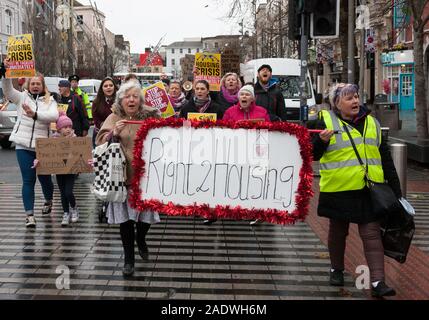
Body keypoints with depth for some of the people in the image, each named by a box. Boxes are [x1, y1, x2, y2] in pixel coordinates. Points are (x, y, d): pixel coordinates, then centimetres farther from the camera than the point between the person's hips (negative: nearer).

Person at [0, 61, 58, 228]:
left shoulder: (49, 101, 6)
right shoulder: (22, 97, 7)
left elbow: (54, 116, -14)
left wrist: (34, 114, -27)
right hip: (24, 145, 0)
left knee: (44, 177, 12)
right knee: (28, 180, -4)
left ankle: (48, 201, 42)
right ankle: (29, 215, -5)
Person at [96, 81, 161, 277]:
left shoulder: (150, 117, 2)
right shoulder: (114, 118, 3)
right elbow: (101, 142, -1)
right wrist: (114, 133, -18)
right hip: (123, 176, 0)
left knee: (146, 215, 8)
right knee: (125, 219, 2)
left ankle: (141, 240, 41)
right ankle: (129, 259, 15)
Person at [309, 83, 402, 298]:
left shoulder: (371, 123, 11)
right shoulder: (326, 121, -1)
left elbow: (385, 158, 15)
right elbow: (313, 154, -1)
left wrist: (395, 189, 13)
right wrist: (322, 140, -22)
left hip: (369, 190, 2)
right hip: (338, 189, -2)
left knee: (372, 234, -3)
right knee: (338, 231, 13)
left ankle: (378, 282, -5)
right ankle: (336, 270, 33)